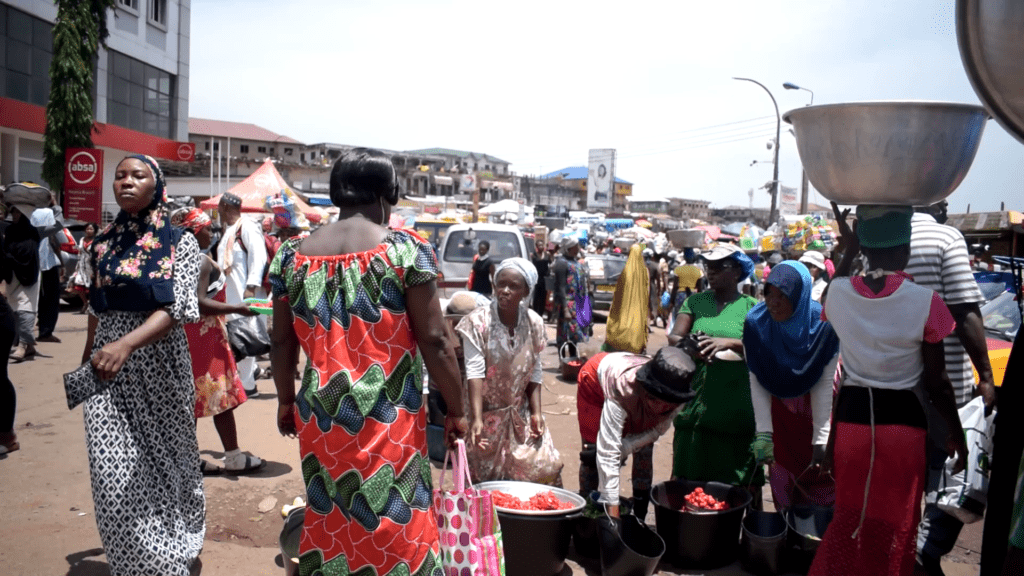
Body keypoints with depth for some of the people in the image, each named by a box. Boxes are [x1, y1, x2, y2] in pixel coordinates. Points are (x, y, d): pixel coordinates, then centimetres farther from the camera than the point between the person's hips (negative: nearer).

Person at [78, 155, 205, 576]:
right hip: (107, 371, 2)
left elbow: (174, 308, -17)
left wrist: (126, 344, -32)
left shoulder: (179, 242, -6)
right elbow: (96, 311, 14)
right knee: (114, 473, -2)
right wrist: (86, 364, 16)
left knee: (164, 459, 13)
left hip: (158, 366, -2)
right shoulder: (102, 244, 6)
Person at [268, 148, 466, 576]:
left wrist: (286, 400, 24)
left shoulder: (292, 255, 3)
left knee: (329, 523, 20)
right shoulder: (406, 250, -9)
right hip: (389, 422, -4)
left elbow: (282, 341, 10)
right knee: (393, 530, 9)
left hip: (322, 419, 4)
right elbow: (434, 341, -10)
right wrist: (456, 410, 0)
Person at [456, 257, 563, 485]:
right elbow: (474, 372, -21)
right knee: (485, 476, 2)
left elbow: (535, 373, 2)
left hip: (520, 413, 3)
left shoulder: (534, 324, -3)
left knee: (544, 466, -4)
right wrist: (477, 419, -29)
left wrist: (536, 412, -7)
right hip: (487, 413, -3)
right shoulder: (477, 321, -16)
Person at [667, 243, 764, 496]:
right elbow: (673, 337, 0)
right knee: (689, 479, 8)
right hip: (695, 406, 2)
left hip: (736, 408, -2)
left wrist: (727, 342, -25)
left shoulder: (751, 307, 3)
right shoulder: (695, 301, 11)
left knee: (740, 483, 4)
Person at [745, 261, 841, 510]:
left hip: (815, 407, -1)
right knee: (783, 478, 3)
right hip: (778, 408, 1)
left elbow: (824, 384, -18)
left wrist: (821, 440, -20)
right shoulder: (755, 323, -19)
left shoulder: (824, 325, -22)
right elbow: (757, 383, -16)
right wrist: (764, 434, -20)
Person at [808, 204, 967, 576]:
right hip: (902, 421, -2)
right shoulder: (926, 302, -14)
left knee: (849, 518, 20)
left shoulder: (837, 293, -7)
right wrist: (956, 432, 7)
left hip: (851, 417, 2)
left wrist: (849, 248, 24)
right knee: (896, 526, 16)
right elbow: (936, 382, -7)